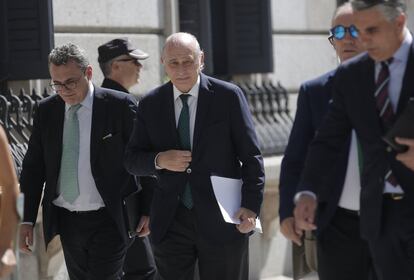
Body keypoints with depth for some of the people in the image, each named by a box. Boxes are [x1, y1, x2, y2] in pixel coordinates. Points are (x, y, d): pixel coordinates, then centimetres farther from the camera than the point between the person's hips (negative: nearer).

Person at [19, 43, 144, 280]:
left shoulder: (120, 105, -8)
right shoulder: (46, 111, 5)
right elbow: (33, 167, 9)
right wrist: (27, 219, 4)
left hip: (108, 221, -4)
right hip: (65, 222, 5)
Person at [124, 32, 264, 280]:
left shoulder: (229, 96, -4)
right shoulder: (150, 104, 5)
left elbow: (251, 157, -3)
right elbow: (132, 159, 8)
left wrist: (251, 206, -13)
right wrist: (159, 160, -14)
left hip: (222, 221, -2)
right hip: (171, 222, 2)